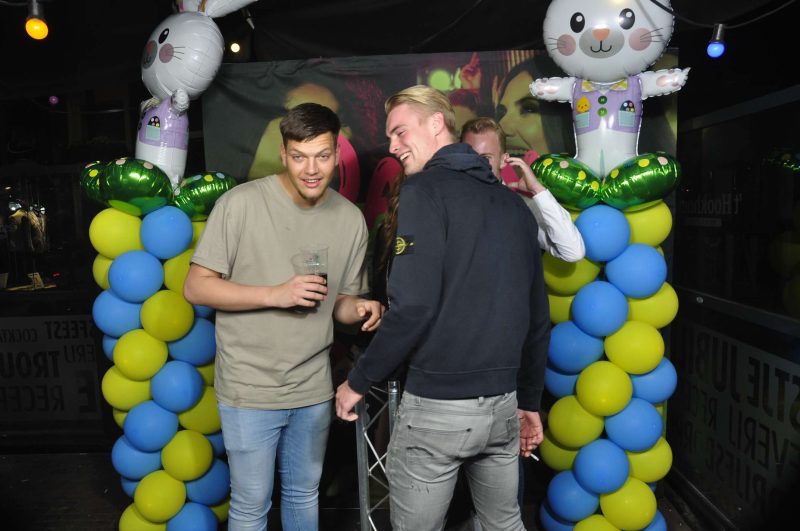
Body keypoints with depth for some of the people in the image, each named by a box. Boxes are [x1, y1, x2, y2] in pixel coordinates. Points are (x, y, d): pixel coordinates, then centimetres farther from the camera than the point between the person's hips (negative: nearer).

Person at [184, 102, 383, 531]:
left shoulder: (351, 219, 0)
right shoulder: (240, 203, -13)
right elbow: (196, 287, -11)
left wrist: (361, 309, -14)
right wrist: (274, 294, -22)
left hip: (314, 390, 4)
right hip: (250, 389, -4)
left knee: (304, 495, 22)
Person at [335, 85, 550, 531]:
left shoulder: (426, 190, -10)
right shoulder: (514, 204, 10)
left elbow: (413, 308, -19)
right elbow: (537, 317, 13)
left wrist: (358, 382, -7)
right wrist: (530, 402, 21)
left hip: (437, 406, -6)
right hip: (503, 404, 7)